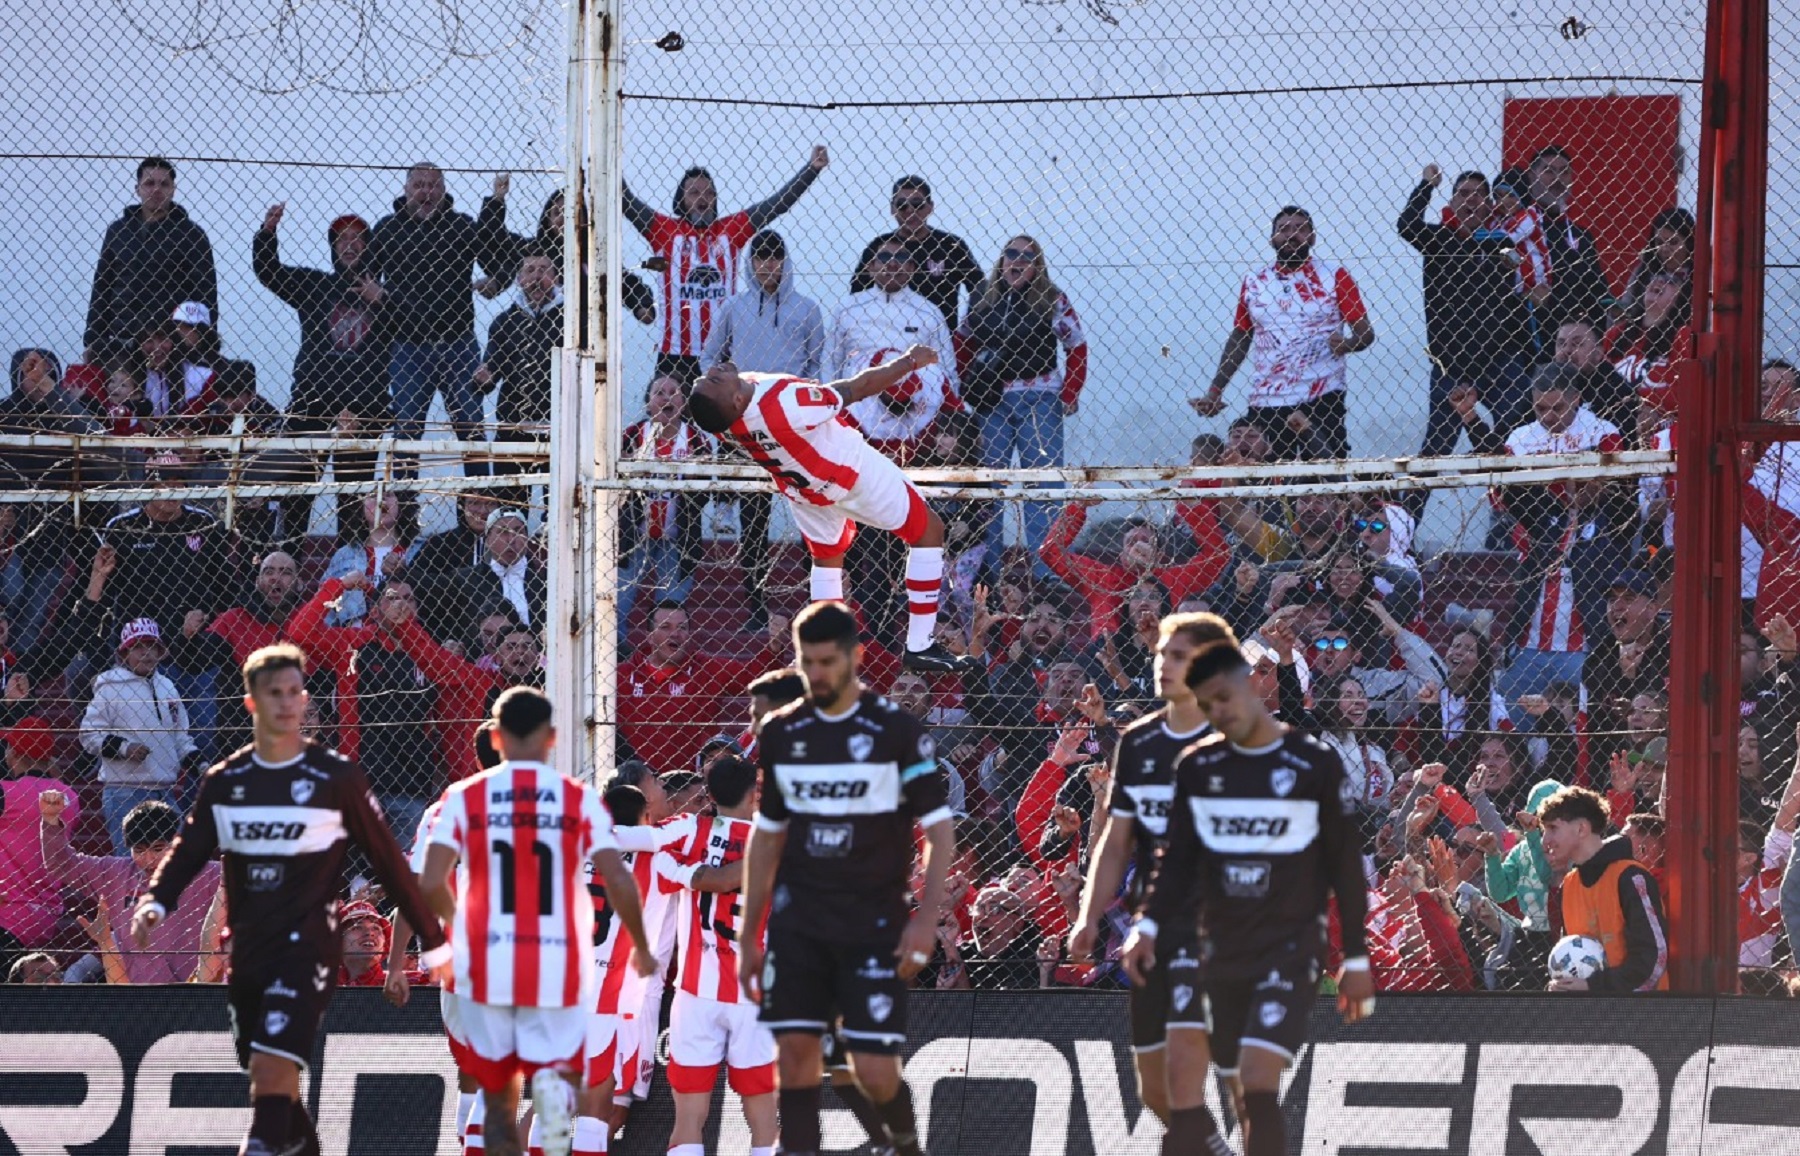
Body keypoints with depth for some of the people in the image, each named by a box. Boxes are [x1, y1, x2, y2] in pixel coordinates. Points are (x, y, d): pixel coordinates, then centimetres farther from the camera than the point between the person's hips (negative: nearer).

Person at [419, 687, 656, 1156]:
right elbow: (619, 882, -6)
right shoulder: (581, 800, 1)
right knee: (554, 1071, 10)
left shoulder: (465, 797, 2)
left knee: (499, 1099, 14)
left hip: (486, 964, 1)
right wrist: (641, 948, 11)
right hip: (558, 965, -1)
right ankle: (554, 1083, -26)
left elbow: (430, 884, -6)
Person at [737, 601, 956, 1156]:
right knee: (795, 1056, -4)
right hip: (798, 921, 4)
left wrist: (926, 918, -14)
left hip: (874, 923, -4)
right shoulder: (782, 733, 8)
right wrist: (748, 938, 13)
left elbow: (939, 831, -3)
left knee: (875, 1073, -6)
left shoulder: (897, 731, -5)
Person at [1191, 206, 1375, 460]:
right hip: (1266, 403, 3)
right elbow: (1238, 339, 19)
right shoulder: (1254, 284, 12)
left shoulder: (1335, 277, 3)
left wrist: (1348, 344, -21)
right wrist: (1214, 392, 13)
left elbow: (1366, 332, 2)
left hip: (1321, 400, -3)